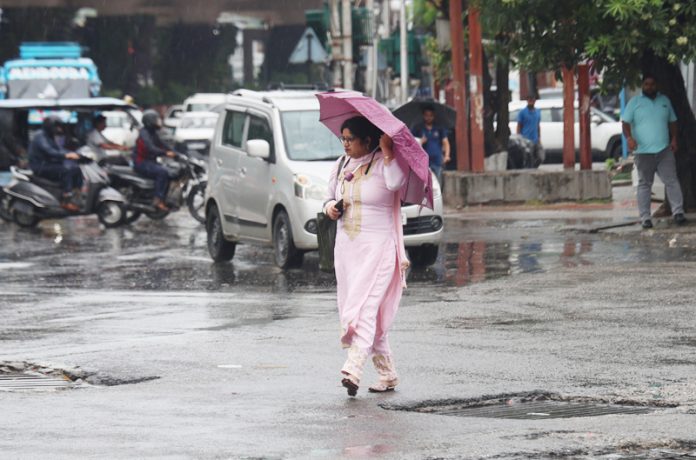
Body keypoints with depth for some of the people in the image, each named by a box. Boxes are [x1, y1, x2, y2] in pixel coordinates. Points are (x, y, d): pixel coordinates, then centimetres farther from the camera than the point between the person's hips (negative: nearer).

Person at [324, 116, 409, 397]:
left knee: (365, 307, -18)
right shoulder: (341, 166, 13)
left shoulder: (383, 163, -8)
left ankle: (353, 370, -29)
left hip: (377, 247, -7)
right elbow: (333, 194, 26)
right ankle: (387, 374, 17)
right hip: (346, 247, 7)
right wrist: (330, 206, 4)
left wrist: (387, 151, -23)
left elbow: (396, 182, -28)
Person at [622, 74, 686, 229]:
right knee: (644, 184, 2)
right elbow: (626, 123, -3)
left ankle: (678, 212, -6)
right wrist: (629, 137, -22)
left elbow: (672, 121, 20)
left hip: (664, 150, 2)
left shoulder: (664, 101, 13)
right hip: (643, 151, -2)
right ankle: (645, 217, 5)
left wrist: (674, 139, 5)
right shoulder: (634, 102, 3)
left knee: (672, 180, -6)